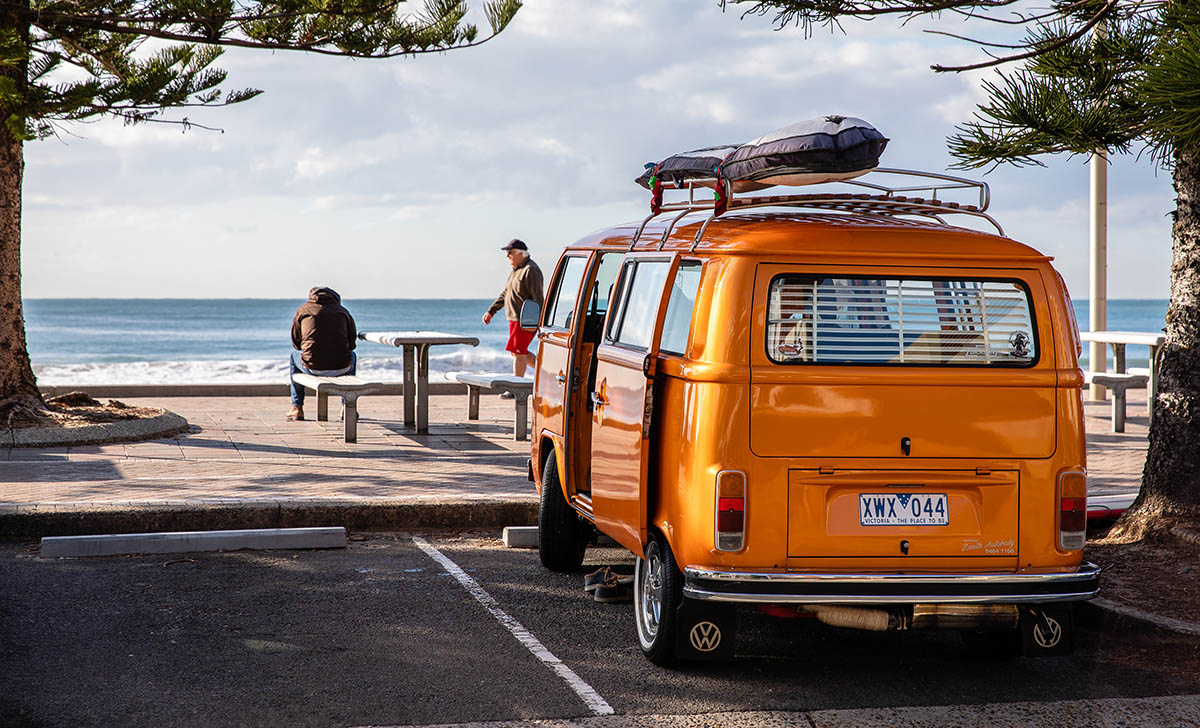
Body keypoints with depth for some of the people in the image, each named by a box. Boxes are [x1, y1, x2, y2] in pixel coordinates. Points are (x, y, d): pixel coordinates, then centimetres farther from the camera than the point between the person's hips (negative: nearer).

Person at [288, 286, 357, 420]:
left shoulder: (302, 311, 10)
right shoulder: (343, 311, 14)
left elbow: (296, 343, 16)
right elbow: (352, 343, 18)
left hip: (313, 368, -1)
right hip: (341, 368, 1)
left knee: (294, 355, 34)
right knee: (352, 356, 38)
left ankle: (297, 408, 33)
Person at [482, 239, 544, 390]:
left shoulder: (530, 271, -15)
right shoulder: (517, 270, 17)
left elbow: (538, 298, -19)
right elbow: (505, 293, 23)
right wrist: (491, 311, 17)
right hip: (516, 319, 10)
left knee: (518, 352, -8)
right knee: (520, 353, 13)